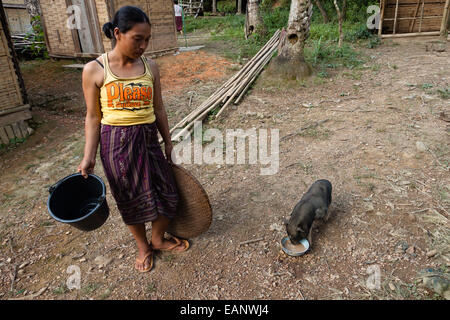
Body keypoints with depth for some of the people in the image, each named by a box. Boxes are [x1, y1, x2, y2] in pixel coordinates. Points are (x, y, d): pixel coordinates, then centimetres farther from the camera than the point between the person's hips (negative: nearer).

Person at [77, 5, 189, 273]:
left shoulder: (150, 67, 2)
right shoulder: (94, 70, -7)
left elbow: (158, 109, 8)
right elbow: (93, 117, -3)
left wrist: (168, 142, 12)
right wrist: (89, 156, -8)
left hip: (148, 140, 3)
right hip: (116, 143, -3)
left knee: (167, 194, 8)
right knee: (131, 200, 11)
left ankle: (158, 239, 37)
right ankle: (143, 246, 37)